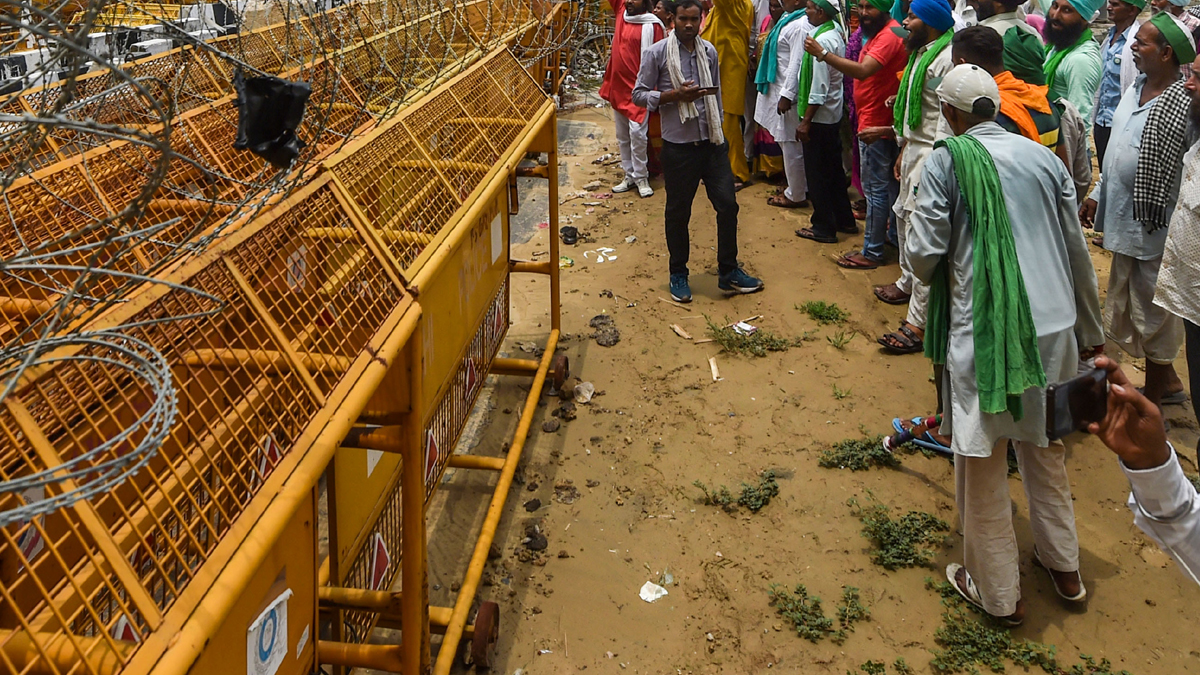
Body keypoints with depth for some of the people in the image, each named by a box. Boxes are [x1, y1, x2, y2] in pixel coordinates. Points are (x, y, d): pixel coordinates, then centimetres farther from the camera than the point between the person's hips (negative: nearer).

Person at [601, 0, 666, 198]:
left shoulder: (652, 26, -10)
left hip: (638, 89, -7)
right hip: (617, 86, 7)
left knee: (637, 133, -10)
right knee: (622, 136, 11)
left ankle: (641, 178, 1)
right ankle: (629, 176, 19)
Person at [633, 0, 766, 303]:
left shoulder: (709, 51, 7)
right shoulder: (657, 53, -7)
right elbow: (639, 94, -6)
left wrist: (719, 128, 16)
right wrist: (675, 95, -18)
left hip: (712, 142, 4)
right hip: (678, 145, -4)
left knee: (727, 204, 5)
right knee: (678, 212, 7)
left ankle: (729, 272, 19)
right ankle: (678, 274, 24)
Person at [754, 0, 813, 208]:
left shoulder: (800, 25, -19)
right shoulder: (790, 19, 13)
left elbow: (797, 63, -24)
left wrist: (787, 95, -23)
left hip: (789, 92, -10)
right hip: (779, 88, 10)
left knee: (791, 145, 0)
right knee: (787, 142, 18)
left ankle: (796, 195, 10)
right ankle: (799, 187, 29)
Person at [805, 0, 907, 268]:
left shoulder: (888, 35, -20)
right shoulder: (879, 32, 14)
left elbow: (863, 70, -34)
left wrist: (822, 54, -36)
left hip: (876, 125, -11)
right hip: (880, 122, 11)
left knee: (875, 188, -4)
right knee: (889, 183, 19)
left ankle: (871, 253, 2)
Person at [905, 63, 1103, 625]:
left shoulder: (946, 161, -6)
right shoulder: (1042, 157, 7)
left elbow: (923, 253, -10)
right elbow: (1077, 251, 12)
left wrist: (934, 279, 15)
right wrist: (1090, 330, 23)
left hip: (984, 328, -5)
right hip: (1053, 324, 6)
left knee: (982, 463, 8)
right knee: (1044, 447, 23)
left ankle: (998, 594, 20)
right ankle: (1063, 566, 38)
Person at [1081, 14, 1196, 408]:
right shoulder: (1136, 88, 6)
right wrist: (1097, 195, 16)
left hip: (1154, 225, -9)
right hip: (1124, 217, 9)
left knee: (1152, 313, 7)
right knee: (1124, 308, 18)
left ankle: (1153, 398, 25)